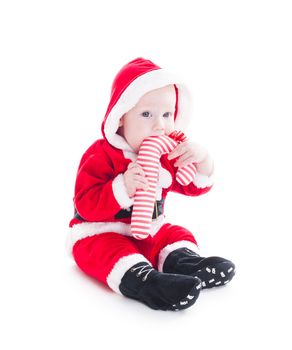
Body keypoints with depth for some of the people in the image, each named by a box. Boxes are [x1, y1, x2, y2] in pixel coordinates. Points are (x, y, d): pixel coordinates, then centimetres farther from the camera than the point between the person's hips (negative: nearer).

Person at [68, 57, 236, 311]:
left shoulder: (167, 154, 2)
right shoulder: (100, 156, -18)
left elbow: (194, 186, 4)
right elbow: (86, 205, -25)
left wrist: (202, 160, -19)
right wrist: (123, 187, -42)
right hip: (101, 233, -7)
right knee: (109, 250, -35)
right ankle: (143, 280, -57)